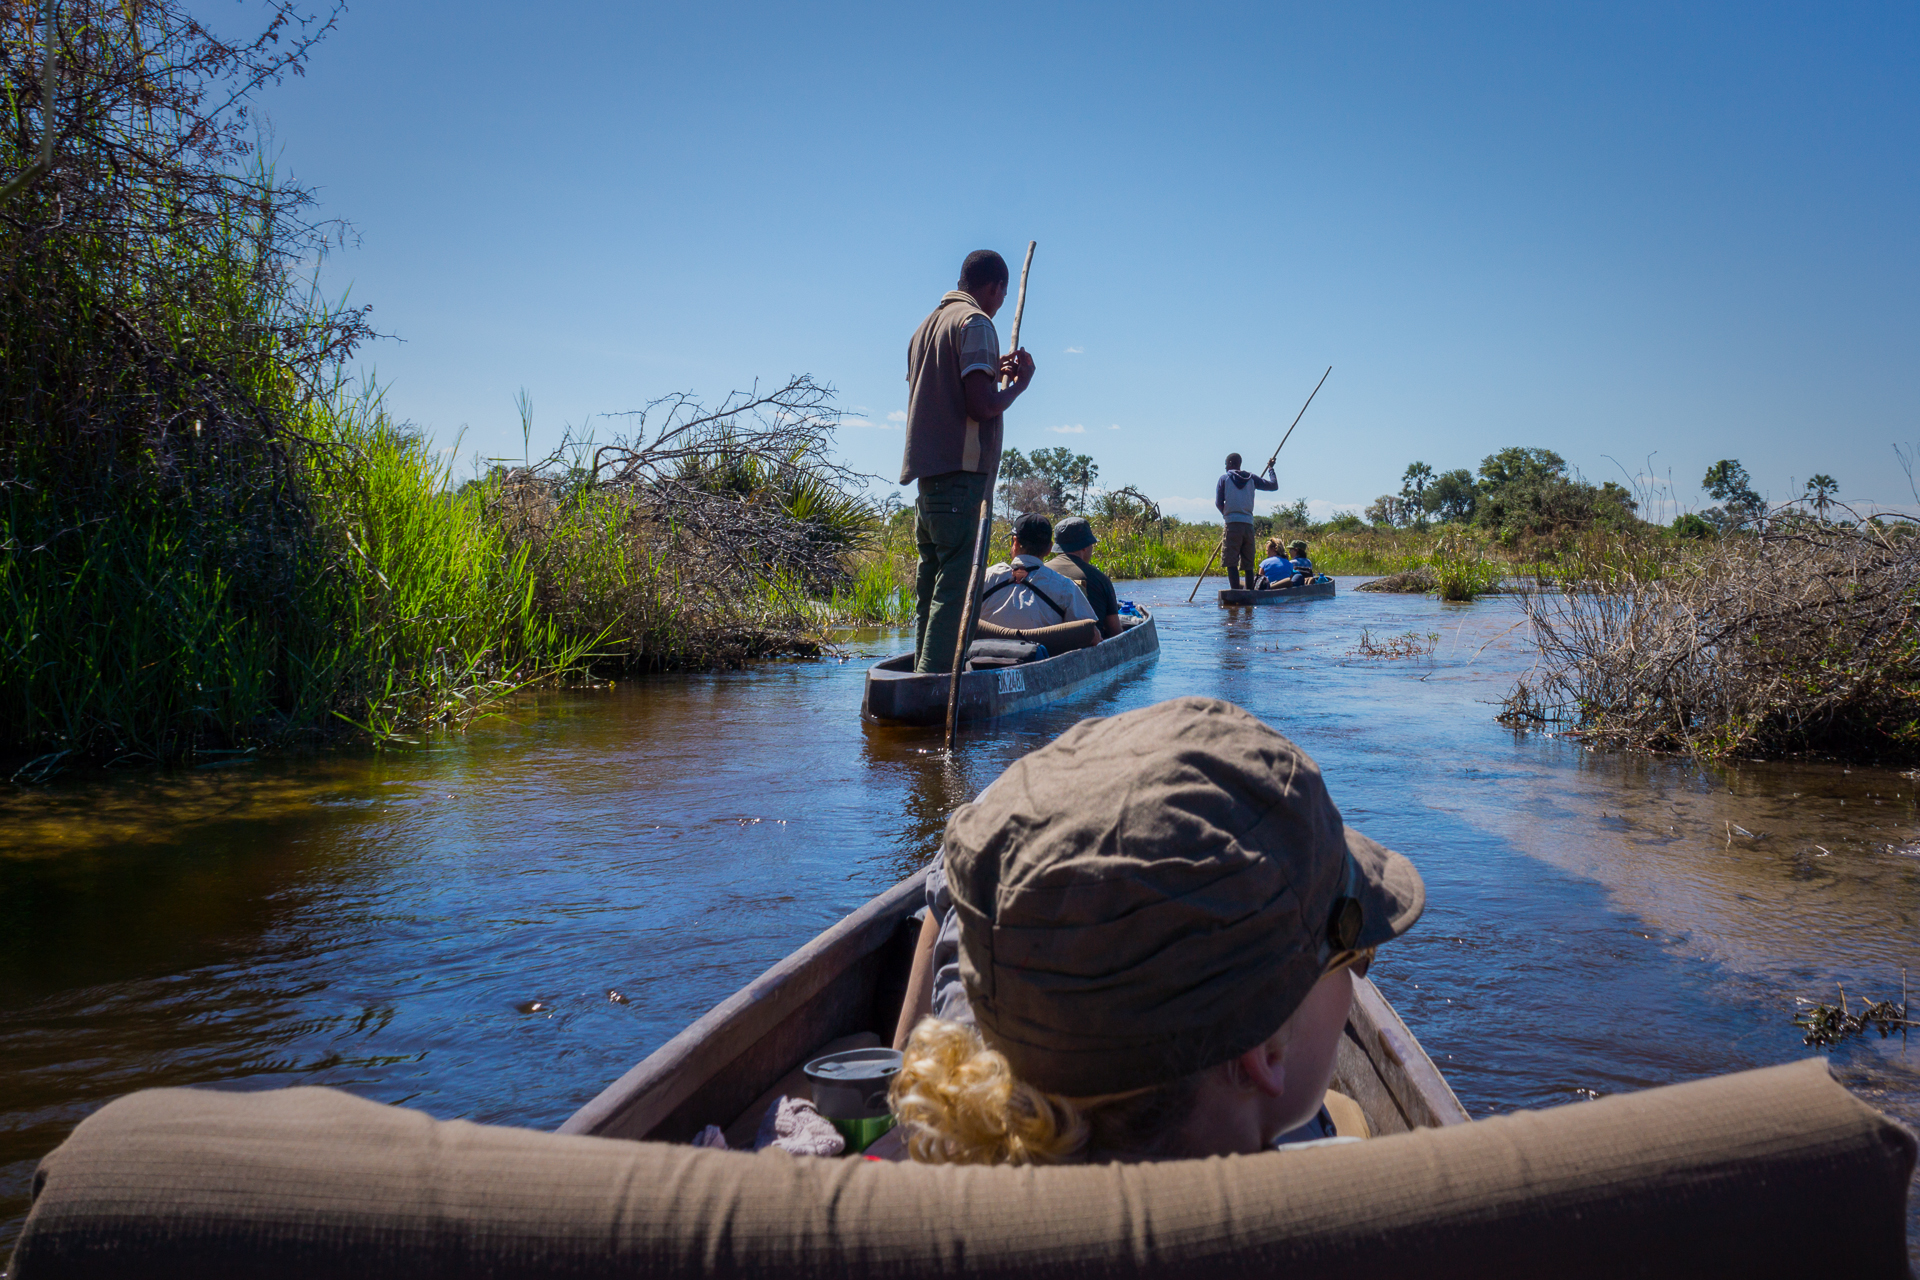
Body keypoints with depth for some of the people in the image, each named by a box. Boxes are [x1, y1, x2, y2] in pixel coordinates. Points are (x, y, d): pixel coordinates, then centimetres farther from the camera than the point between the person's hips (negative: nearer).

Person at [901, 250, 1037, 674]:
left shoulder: (927, 325, 20)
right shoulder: (975, 323, -8)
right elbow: (982, 406, -17)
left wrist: (991, 373, 27)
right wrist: (1018, 383, 0)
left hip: (927, 477, 9)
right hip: (961, 474, -9)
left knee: (932, 583, 11)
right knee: (956, 583, -10)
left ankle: (924, 676, 13)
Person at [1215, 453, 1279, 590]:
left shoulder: (1224, 479, 3)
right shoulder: (1251, 478, 12)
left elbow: (1218, 503, -2)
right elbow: (1274, 485, 16)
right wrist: (1271, 468, 32)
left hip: (1232, 524, -4)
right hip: (1249, 525, 4)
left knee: (1231, 563, -8)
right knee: (1248, 565, 9)